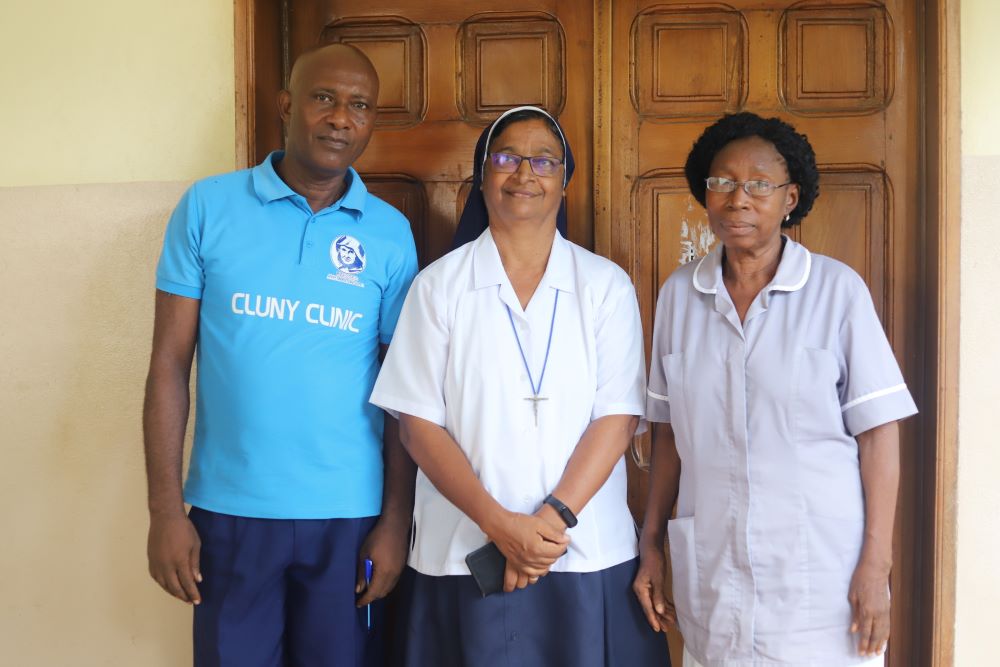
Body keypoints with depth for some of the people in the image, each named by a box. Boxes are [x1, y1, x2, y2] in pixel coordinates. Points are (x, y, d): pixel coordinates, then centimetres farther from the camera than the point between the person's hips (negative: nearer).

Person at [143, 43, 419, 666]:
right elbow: (170, 362, -1)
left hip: (348, 516, 1)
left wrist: (396, 520, -2)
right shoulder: (208, 207, -2)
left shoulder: (390, 233, 0)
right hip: (228, 510, 0)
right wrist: (166, 510, -5)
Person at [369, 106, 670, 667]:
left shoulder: (607, 285, 3)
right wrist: (500, 524, -13)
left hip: (590, 557, 1)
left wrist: (554, 517, -14)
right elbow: (419, 425, -2)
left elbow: (617, 417, -2)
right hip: (464, 557, 0)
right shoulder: (438, 286, 2)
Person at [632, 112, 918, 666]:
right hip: (711, 575, 3)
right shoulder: (678, 294, 3)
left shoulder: (838, 290, -7)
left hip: (822, 576, -2)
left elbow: (877, 432, -6)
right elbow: (668, 432, 8)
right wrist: (651, 546, 6)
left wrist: (876, 564, -9)